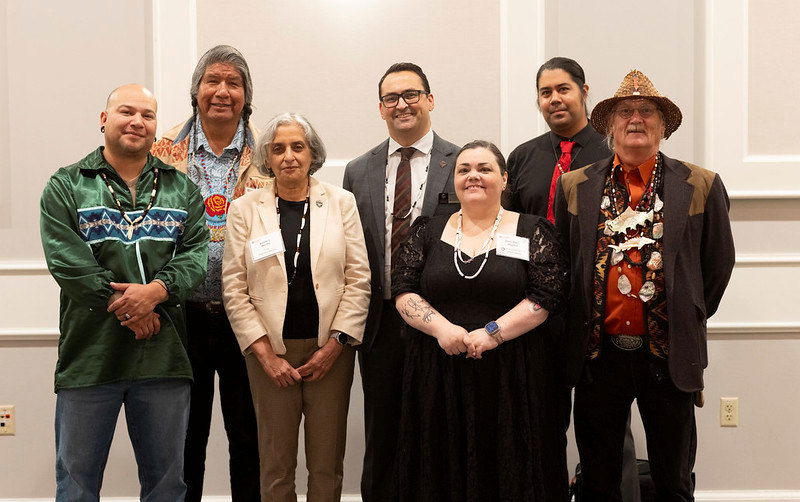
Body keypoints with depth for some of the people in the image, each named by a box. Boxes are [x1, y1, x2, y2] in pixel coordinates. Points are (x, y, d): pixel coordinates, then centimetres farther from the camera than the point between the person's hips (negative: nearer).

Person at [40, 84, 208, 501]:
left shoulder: (181, 189, 13)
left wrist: (156, 290, -16)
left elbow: (196, 252, 2)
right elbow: (67, 261, -8)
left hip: (165, 357, 2)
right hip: (89, 356, -2)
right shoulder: (66, 186, 4)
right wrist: (128, 308, -13)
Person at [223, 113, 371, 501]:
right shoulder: (245, 209, 3)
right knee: (276, 466, 5)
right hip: (271, 351, 0)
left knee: (327, 467, 6)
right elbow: (234, 288, 0)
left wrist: (335, 344, -6)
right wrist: (265, 353, -7)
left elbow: (358, 279, 2)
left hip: (329, 349, 1)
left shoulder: (341, 202, 5)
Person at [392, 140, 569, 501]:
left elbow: (546, 295, -6)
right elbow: (403, 290, 3)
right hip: (438, 375, 2)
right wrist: (441, 327, -13)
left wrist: (492, 333, -15)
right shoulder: (429, 231, 9)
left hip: (511, 374, -1)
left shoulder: (532, 231, 3)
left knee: (511, 469, 5)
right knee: (443, 471, 8)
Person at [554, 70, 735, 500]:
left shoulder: (702, 186, 1)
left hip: (670, 356, 0)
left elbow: (718, 264, 7)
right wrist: (579, 325, 7)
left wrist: (688, 321, 9)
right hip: (598, 355, 1)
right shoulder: (574, 186, 3)